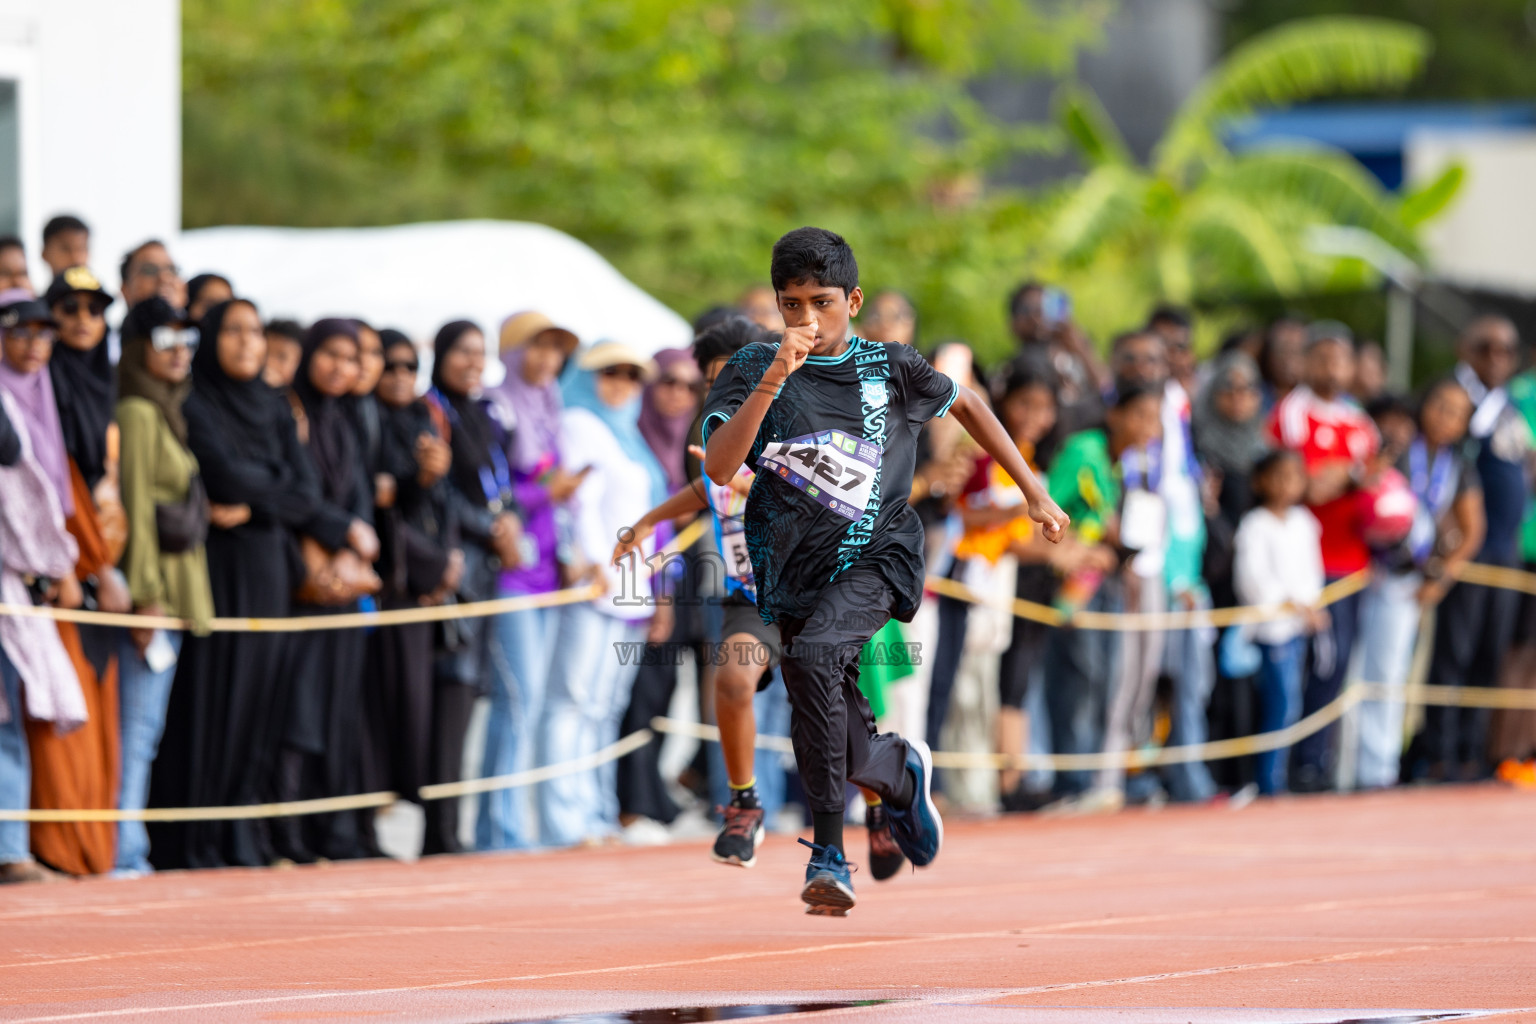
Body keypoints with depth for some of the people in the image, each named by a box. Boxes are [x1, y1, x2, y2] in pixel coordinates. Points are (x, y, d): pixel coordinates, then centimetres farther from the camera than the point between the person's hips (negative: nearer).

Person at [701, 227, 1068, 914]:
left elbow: (965, 405, 20)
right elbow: (719, 467, -17)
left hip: (875, 561, -2)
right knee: (851, 756, 6)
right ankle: (901, 771, 45)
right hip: (793, 574, 2)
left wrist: (1033, 491, 20)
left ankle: (829, 853, -28)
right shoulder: (752, 371, -3)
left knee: (813, 655, -32)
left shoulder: (890, 368, 1)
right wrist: (773, 381, -28)